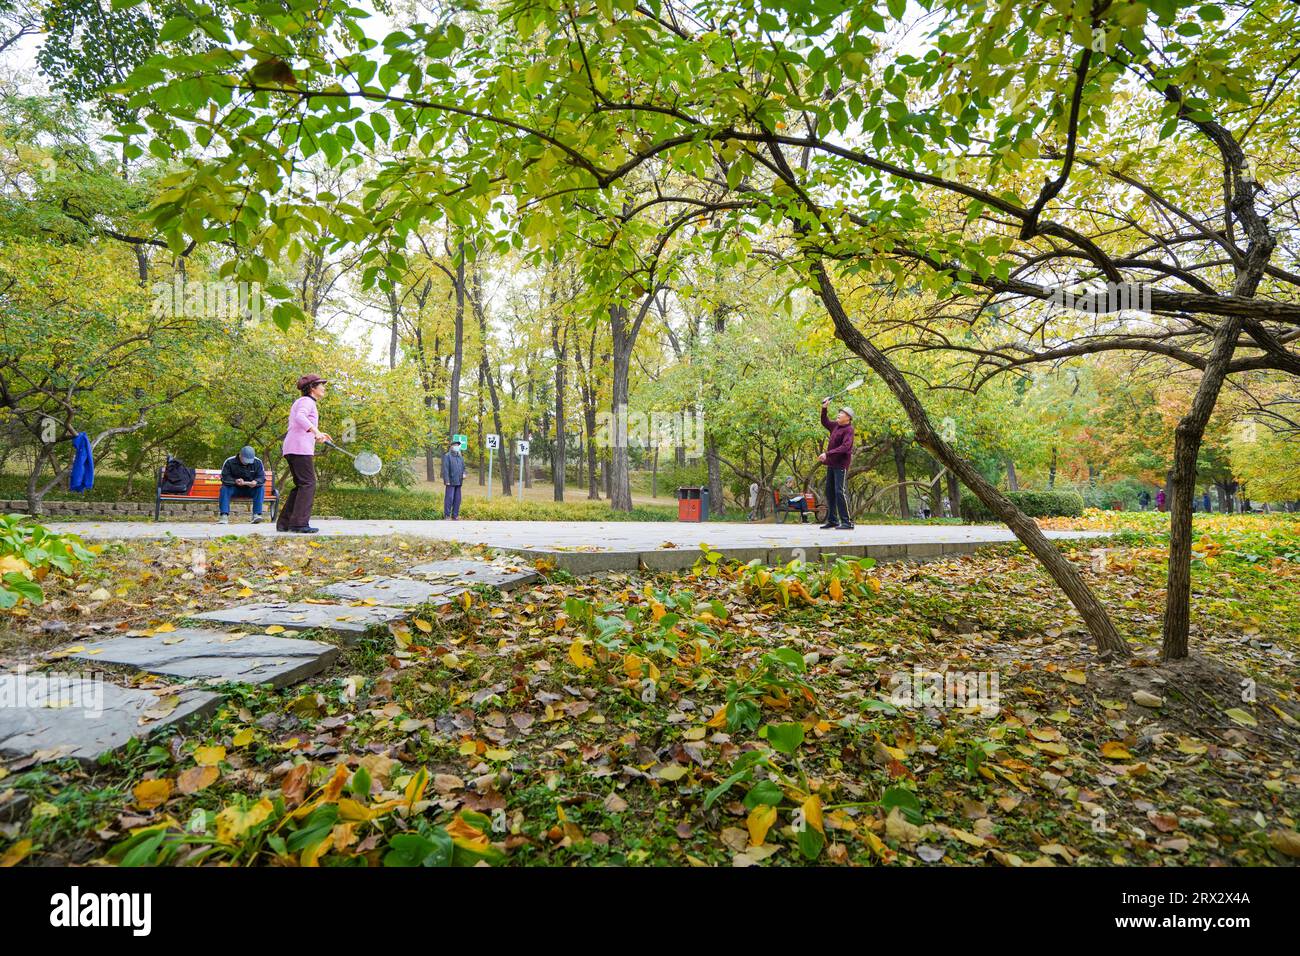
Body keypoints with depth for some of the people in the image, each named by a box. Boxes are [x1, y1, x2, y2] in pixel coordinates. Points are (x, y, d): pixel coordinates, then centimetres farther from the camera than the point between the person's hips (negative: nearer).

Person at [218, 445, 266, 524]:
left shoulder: (257, 462, -6)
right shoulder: (229, 462, -10)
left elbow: (262, 477, -9)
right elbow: (224, 477, -13)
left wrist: (256, 482, -33)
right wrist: (235, 481, -34)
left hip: (250, 489, 1)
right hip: (235, 489, -1)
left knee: (261, 488, -28)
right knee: (224, 489, -30)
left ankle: (256, 514, -33)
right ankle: (224, 516, -34)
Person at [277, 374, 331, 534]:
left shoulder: (302, 402, 25)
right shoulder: (307, 401, -4)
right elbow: (300, 417, -25)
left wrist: (318, 435, 26)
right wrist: (315, 431, -35)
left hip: (290, 448, 10)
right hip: (300, 448, -10)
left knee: (301, 486, 11)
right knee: (308, 484, -11)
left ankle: (284, 522, 11)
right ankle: (299, 523, -14)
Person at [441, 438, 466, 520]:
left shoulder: (460, 457, 17)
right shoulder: (447, 456, -3)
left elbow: (463, 467, 23)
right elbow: (445, 469, -9)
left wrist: (464, 473, 0)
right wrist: (447, 481, -16)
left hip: (459, 482, 6)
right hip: (451, 482, -6)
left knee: (457, 499, 7)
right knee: (449, 498, -7)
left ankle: (455, 515, 13)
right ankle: (447, 516, -2)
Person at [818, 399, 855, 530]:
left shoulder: (848, 429, -13)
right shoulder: (836, 426, 12)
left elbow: (845, 447, -25)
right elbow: (825, 422, 31)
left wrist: (827, 454, -30)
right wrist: (824, 408, 16)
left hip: (841, 464, -9)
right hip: (831, 464, 9)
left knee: (839, 492, -15)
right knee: (829, 492, 13)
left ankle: (847, 522, -13)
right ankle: (832, 520, 22)